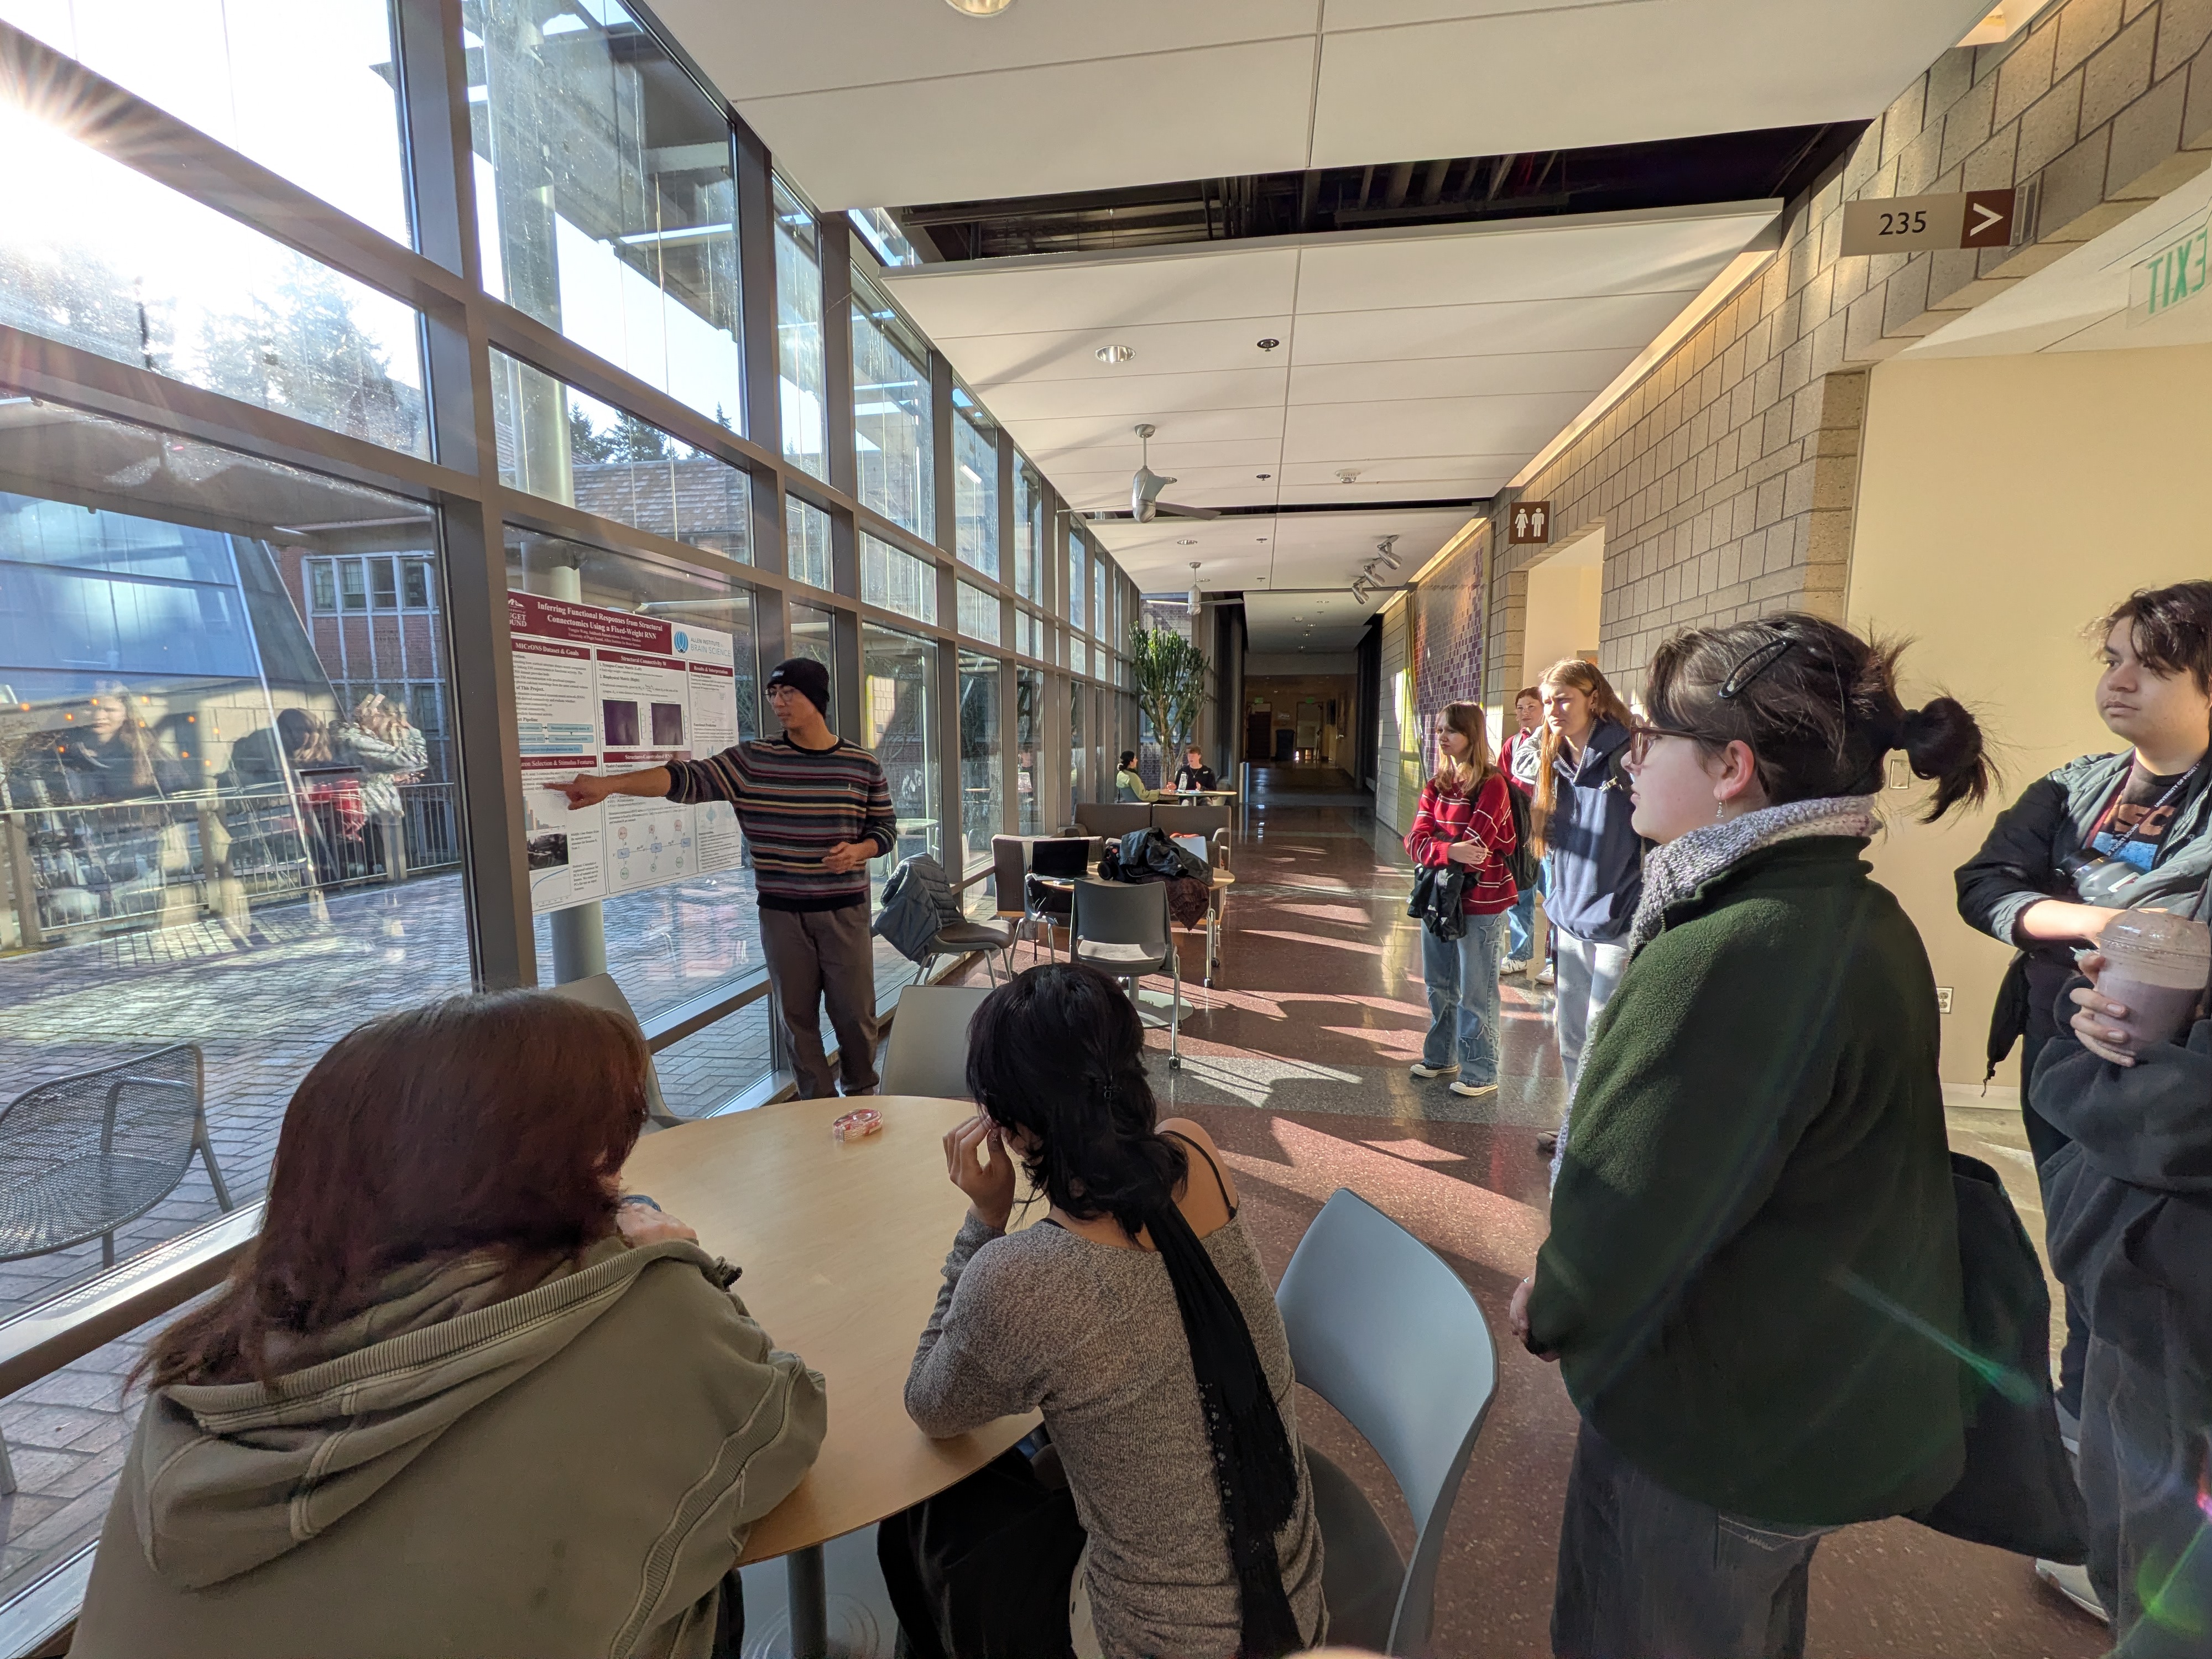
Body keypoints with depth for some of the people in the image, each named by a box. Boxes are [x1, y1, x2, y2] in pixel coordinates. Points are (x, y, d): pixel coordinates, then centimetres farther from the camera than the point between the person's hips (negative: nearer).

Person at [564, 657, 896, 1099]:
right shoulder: (752, 759, -1)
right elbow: (687, 779, -10)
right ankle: (817, 1107, 27)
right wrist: (608, 783, -21)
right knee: (797, 1015, 10)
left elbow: (885, 829, 6)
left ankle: (863, 1097, 30)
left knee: (855, 1013, 7)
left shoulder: (861, 764, -1)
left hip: (844, 911, -1)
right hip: (781, 912, 1)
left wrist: (858, 851, -14)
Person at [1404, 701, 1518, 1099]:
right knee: (1439, 985, 17)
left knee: (1475, 992, 3)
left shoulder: (1491, 784, -14)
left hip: (1481, 902, -7)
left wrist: (1433, 847, -9)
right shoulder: (1436, 785, 8)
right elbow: (1415, 841, -5)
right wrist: (1449, 851, -23)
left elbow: (1473, 846, -22)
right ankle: (1441, 1057, 34)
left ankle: (1480, 1074, 16)